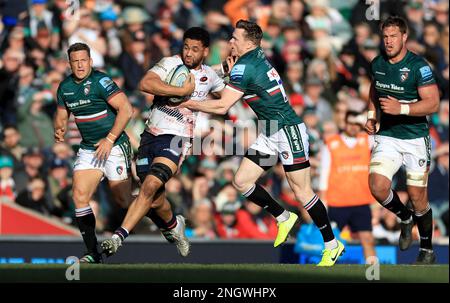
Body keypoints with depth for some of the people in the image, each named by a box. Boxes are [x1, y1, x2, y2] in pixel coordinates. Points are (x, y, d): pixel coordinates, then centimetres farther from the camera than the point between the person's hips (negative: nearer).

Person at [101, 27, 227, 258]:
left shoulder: (209, 76, 7)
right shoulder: (170, 63, -3)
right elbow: (145, 84, -22)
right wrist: (183, 91, -23)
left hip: (176, 140, -1)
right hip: (151, 135, 1)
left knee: (150, 186, -23)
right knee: (155, 201, 8)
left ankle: (118, 237, -23)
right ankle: (173, 225, 41)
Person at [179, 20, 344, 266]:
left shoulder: (243, 67, -19)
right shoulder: (257, 56, 7)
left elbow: (222, 107, -20)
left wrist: (189, 104, -10)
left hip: (288, 130, -10)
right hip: (269, 134, 10)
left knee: (301, 191, -6)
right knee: (241, 181, 4)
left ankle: (332, 245, 2)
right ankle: (283, 218, 19)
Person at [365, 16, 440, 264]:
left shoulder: (418, 66, -15)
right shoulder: (377, 64, 3)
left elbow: (433, 103, -19)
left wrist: (402, 108, -29)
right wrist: (371, 115, 9)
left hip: (415, 139, -4)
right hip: (387, 137, 4)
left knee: (417, 196, 0)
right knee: (377, 187, -15)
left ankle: (427, 250, 19)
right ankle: (405, 218, 17)